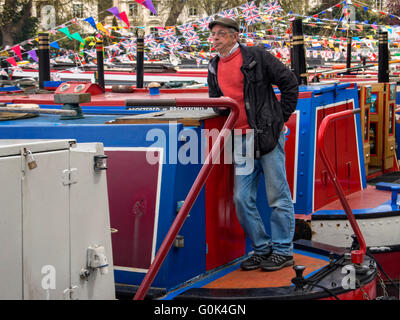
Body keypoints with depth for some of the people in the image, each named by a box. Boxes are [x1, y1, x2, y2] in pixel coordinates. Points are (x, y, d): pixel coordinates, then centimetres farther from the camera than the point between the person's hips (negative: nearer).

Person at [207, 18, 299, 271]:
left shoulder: (256, 57, -4)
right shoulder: (214, 68, 13)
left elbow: (290, 83, -2)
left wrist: (281, 117, -2)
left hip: (268, 134, -6)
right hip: (241, 140, 6)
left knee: (278, 196, 0)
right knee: (243, 199, 4)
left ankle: (283, 252, 9)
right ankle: (262, 249, 17)